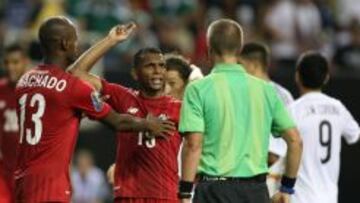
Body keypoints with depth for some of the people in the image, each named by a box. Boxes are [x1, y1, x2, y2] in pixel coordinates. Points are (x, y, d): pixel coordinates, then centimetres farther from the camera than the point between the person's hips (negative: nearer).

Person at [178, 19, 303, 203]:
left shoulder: (198, 89, -4)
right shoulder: (266, 90, 8)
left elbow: (193, 145, -12)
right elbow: (295, 141, 7)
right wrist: (286, 188, 16)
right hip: (256, 188, 4)